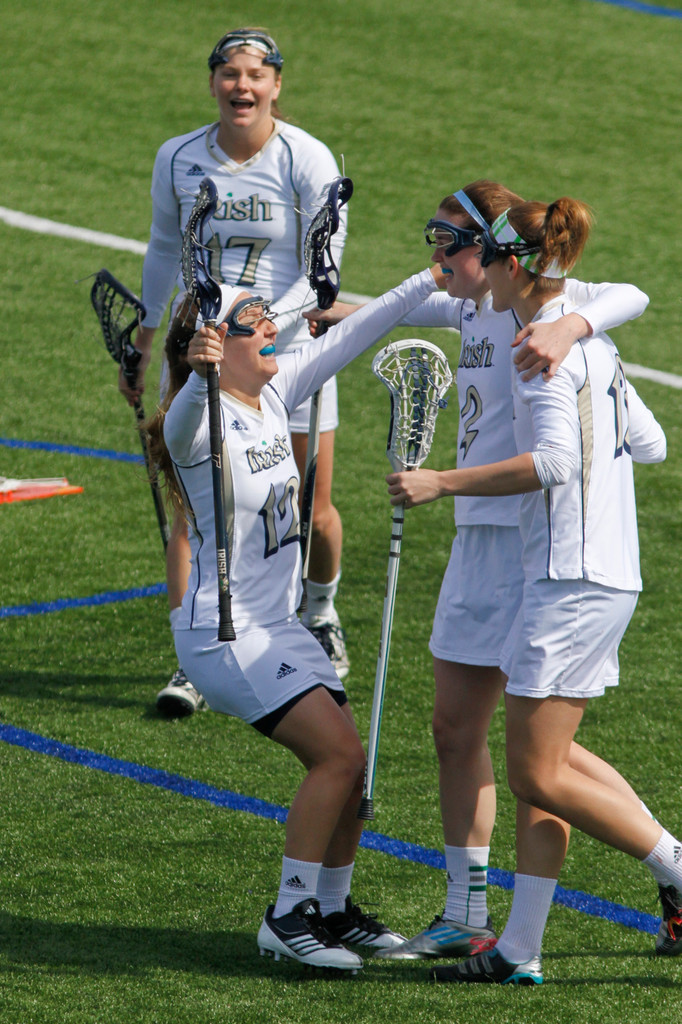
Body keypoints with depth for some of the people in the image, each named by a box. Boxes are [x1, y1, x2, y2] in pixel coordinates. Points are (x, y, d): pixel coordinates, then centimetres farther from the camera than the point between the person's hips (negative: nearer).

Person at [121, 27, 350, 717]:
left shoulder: (308, 160, -11)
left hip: (289, 349, -2)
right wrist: (140, 349, 16)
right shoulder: (178, 159, -2)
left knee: (313, 515, 6)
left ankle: (320, 621, 36)